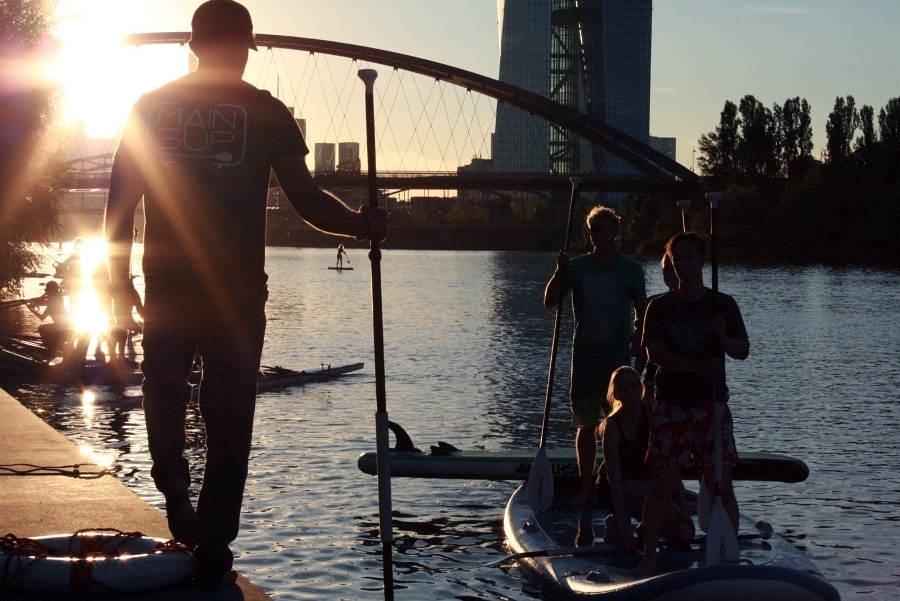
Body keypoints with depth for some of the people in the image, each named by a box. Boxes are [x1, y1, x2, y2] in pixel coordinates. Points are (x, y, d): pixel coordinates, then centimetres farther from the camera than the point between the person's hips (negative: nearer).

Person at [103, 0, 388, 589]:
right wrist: (362, 224, 1)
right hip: (237, 292, -2)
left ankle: (175, 490, 4)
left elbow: (120, 196, 5)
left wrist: (120, 271, 12)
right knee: (229, 423, 6)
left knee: (165, 397, 23)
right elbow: (308, 200, -9)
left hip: (166, 288, 2)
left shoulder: (151, 107, 6)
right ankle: (212, 558, 7)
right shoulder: (265, 112, -2)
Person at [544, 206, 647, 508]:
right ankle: (586, 488, 11)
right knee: (586, 426, 4)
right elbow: (550, 301, -3)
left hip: (619, 359, -1)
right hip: (585, 359, 1)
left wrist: (639, 338, -12)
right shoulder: (577, 267, 3)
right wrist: (560, 271, -18)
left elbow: (641, 311, 7)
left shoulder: (631, 269, 3)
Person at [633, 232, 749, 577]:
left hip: (712, 405, 1)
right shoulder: (660, 307, 3)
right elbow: (654, 353, -8)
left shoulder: (723, 305, 5)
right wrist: (698, 367, -21)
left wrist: (723, 337, -20)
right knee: (661, 484, -2)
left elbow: (743, 351, 2)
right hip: (671, 405, -1)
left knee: (721, 486, -1)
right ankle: (649, 555, 8)